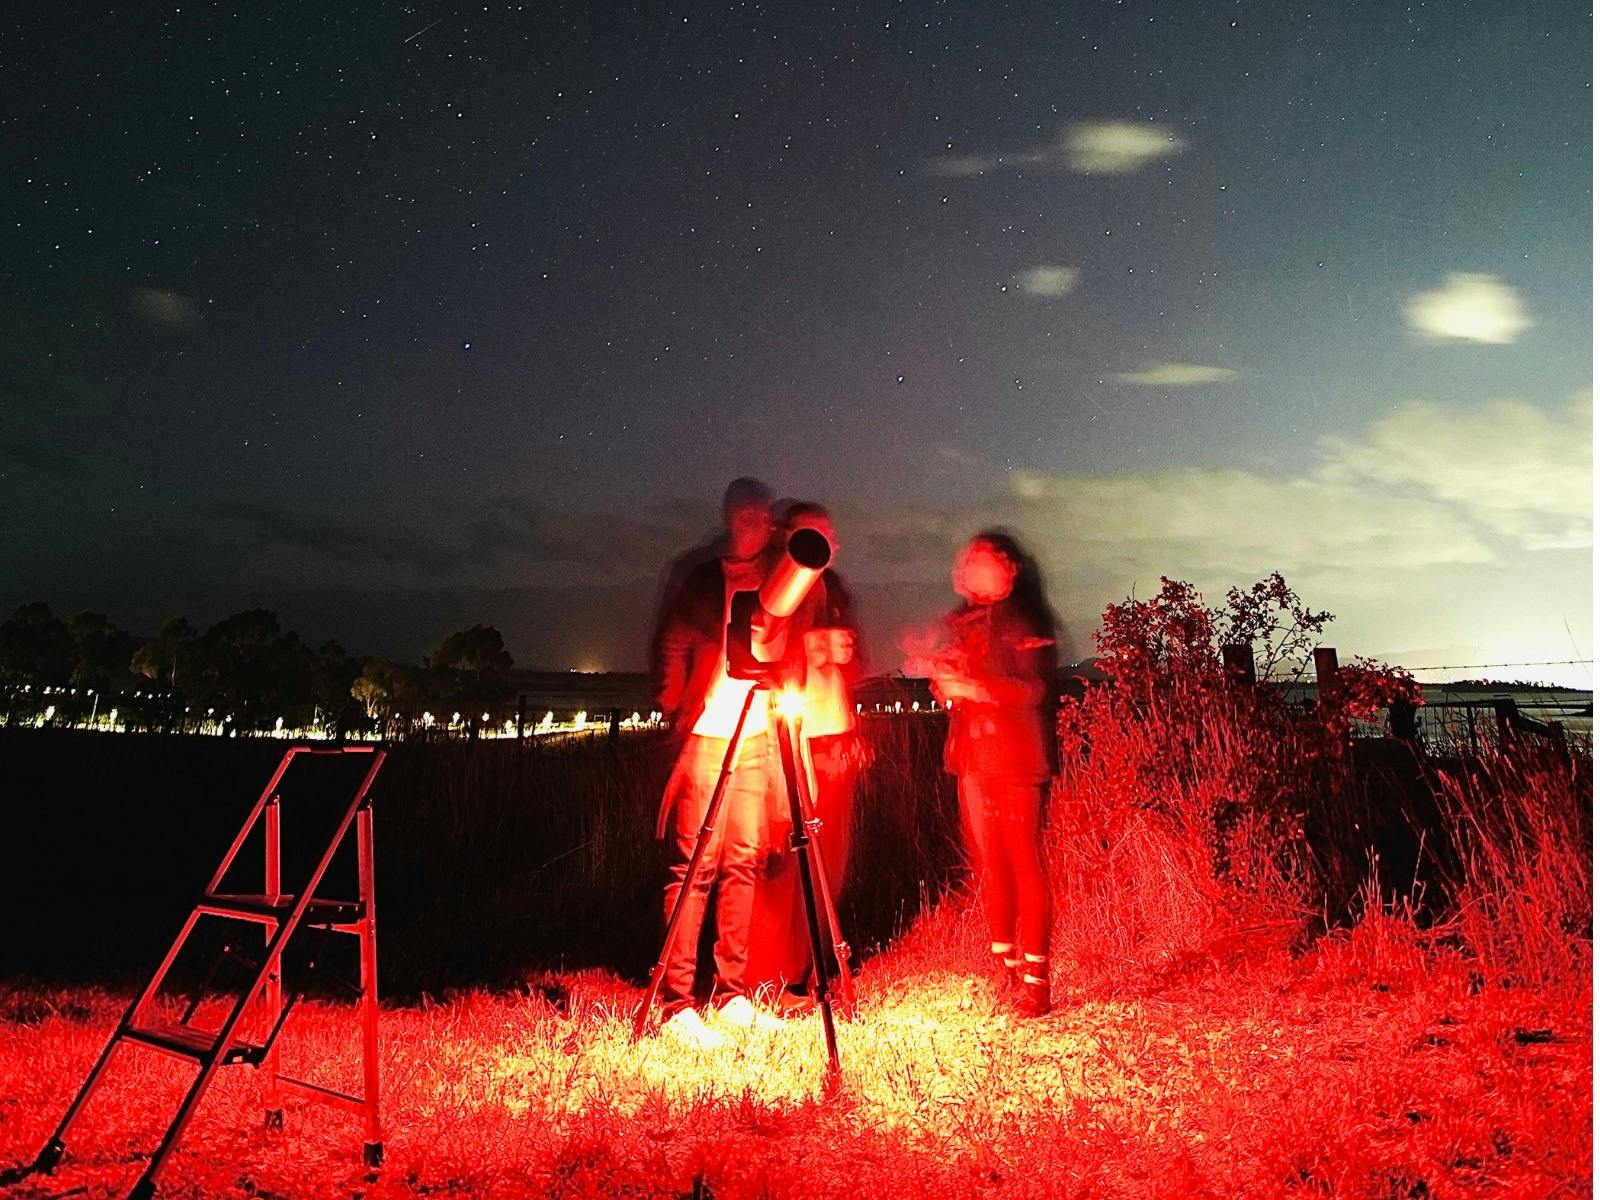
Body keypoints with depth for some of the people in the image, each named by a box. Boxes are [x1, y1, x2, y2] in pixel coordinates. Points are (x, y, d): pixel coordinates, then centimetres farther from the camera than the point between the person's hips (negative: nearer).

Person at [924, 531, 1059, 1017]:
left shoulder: (1023, 620, -4)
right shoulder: (963, 623, 17)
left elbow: (1035, 690, -13)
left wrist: (972, 687, -20)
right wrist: (945, 679, 3)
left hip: (1015, 757, -7)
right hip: (973, 756, 7)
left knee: (1024, 863, -5)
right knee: (988, 863, 8)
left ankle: (1035, 977, 2)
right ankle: (1006, 967, 18)